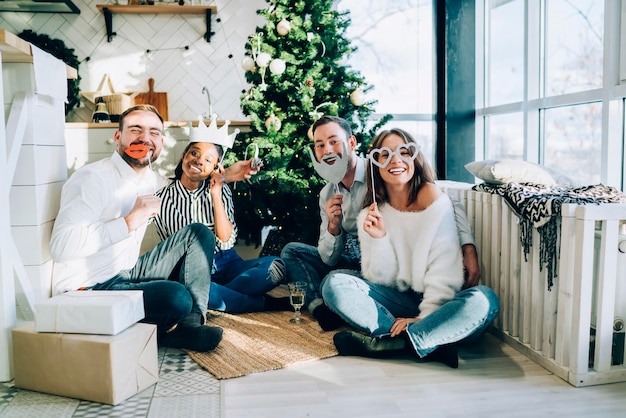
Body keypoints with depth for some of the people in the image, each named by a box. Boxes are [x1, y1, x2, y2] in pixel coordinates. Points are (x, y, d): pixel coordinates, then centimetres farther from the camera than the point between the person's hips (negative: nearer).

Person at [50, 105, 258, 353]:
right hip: (88, 291, -9)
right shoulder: (94, 178, -18)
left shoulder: (150, 180, 8)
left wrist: (225, 175, 19)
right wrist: (130, 222, -28)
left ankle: (190, 323, -6)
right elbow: (60, 246, -29)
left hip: (128, 275, 9)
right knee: (176, 297, -33)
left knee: (198, 233, 5)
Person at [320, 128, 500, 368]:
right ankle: (432, 343, -24)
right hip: (397, 300, 2)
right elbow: (380, 279, -1)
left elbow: (445, 271, -11)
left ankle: (381, 344, -25)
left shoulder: (436, 202, -7)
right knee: (334, 283, -20)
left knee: (482, 301, -33)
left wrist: (425, 317, -21)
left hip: (435, 304, -2)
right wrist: (379, 239, -18)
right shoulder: (371, 215, 2)